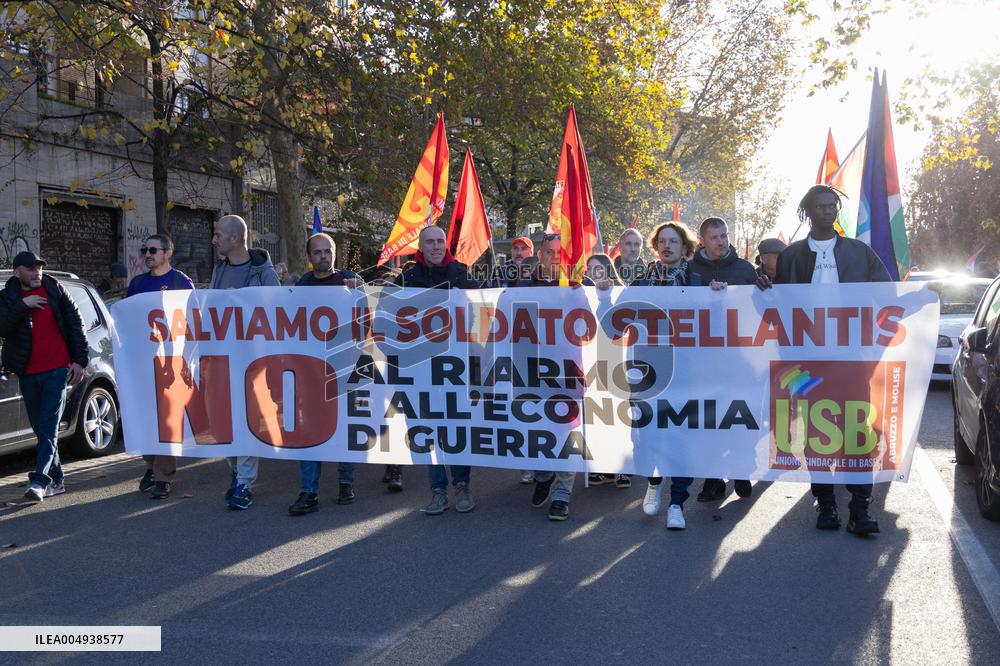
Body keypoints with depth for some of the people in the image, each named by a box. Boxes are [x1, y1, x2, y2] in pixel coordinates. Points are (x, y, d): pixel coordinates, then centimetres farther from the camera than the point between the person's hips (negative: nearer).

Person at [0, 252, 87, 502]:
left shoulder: (54, 289, 4)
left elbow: (75, 323, 4)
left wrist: (79, 360, -1)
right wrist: (23, 305, -19)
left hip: (57, 370, -3)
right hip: (28, 374, 3)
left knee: (49, 427, -11)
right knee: (41, 429, 8)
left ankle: (39, 480, -16)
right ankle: (56, 480, 17)